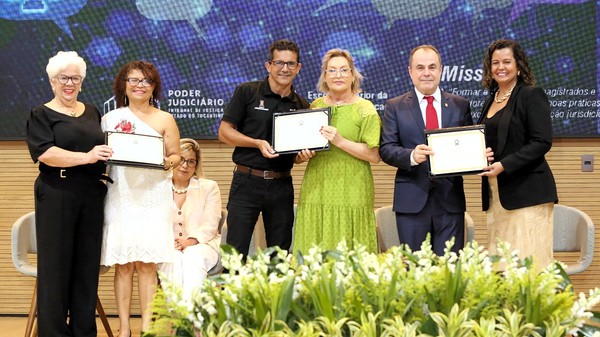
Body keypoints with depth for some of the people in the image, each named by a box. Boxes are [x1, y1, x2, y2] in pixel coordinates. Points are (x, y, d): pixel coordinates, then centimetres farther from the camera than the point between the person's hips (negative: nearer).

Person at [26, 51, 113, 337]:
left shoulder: (92, 112, 17)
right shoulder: (41, 115, 1)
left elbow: (105, 146, 27)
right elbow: (45, 153, -13)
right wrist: (86, 157, -23)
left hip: (92, 196, 5)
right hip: (57, 197, -5)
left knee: (88, 263, 6)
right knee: (56, 264, -2)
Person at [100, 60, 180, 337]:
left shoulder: (164, 119, 8)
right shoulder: (110, 119, 10)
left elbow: (176, 156, 9)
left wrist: (166, 162, -11)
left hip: (152, 195, -1)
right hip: (119, 196, 1)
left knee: (147, 263, -3)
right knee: (122, 264, -1)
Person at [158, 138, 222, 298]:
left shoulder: (209, 187, 14)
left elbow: (210, 226, 2)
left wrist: (189, 241, -16)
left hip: (201, 245, -1)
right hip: (166, 248, 1)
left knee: (194, 256, -35)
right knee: (173, 258, -34)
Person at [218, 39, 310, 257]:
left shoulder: (302, 106, 12)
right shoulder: (247, 92, 1)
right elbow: (224, 132, -2)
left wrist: (304, 153, -4)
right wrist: (258, 143, -15)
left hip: (281, 185, 4)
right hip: (247, 181, -3)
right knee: (235, 253, -5)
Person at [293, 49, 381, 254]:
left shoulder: (365, 109, 0)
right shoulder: (316, 106, 13)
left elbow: (374, 156, -7)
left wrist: (340, 141, -16)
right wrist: (303, 153, 3)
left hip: (351, 192, -4)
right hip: (315, 189, 4)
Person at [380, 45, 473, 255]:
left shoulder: (460, 106, 11)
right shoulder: (395, 107, 6)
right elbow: (386, 149, -1)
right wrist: (411, 156, -21)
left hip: (450, 198, 1)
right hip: (412, 199, -1)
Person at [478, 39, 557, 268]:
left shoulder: (532, 95, -4)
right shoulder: (491, 100, 18)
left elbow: (542, 142, -13)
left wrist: (504, 165, -20)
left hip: (527, 191, -7)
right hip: (496, 194, 7)